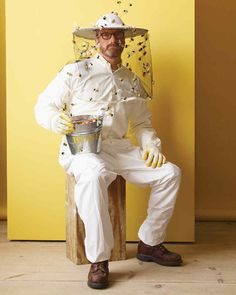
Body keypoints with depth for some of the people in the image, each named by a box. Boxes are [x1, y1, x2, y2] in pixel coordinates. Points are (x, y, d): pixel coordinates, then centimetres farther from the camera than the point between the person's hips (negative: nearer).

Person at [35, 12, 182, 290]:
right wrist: (57, 121, -21)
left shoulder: (132, 81, 17)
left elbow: (142, 124, 20)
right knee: (94, 174, -40)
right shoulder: (76, 71, 2)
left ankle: (149, 243, 7)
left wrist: (152, 146, -1)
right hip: (81, 149, -5)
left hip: (119, 148, 5)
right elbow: (43, 107, 2)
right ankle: (98, 259, -27)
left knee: (170, 172, -10)